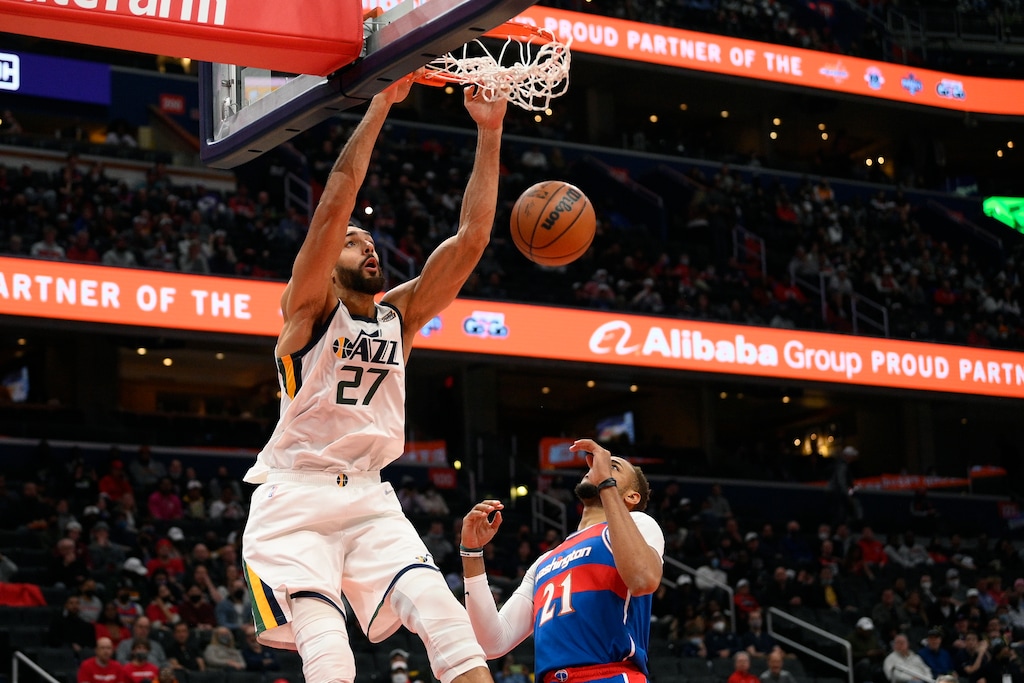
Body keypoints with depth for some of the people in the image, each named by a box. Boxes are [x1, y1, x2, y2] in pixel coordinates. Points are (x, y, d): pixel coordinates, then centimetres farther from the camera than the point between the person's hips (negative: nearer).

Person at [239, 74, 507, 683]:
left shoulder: (402, 313, 15)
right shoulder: (309, 307, 2)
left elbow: (471, 238, 6)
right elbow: (336, 204, -10)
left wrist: (489, 134, 0)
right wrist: (381, 105, -12)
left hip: (370, 500, 5)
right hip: (295, 499, -4)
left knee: (446, 619, -17)